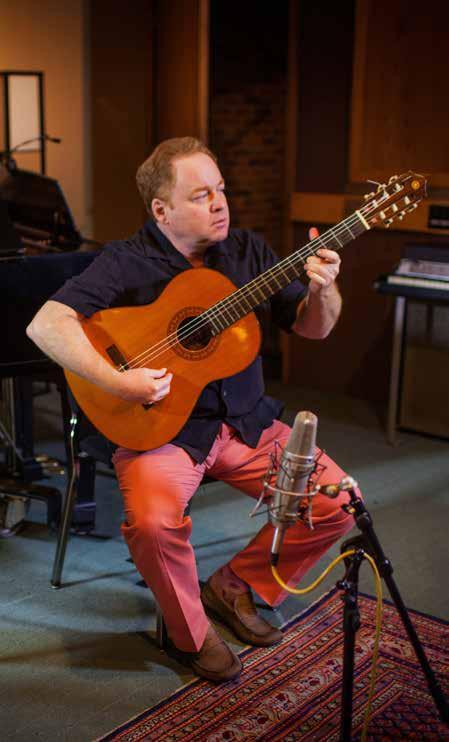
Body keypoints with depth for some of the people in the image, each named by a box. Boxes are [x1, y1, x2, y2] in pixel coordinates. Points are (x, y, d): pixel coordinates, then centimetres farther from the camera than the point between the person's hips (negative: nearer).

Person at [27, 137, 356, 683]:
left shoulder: (247, 251, 7)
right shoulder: (126, 263, -8)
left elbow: (313, 328, 10)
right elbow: (46, 324, -19)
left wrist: (323, 290, -13)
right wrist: (117, 382, -30)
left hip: (247, 422, 5)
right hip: (160, 425, -4)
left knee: (338, 500, -9)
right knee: (154, 521, -32)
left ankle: (235, 585, 14)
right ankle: (189, 634, -1)